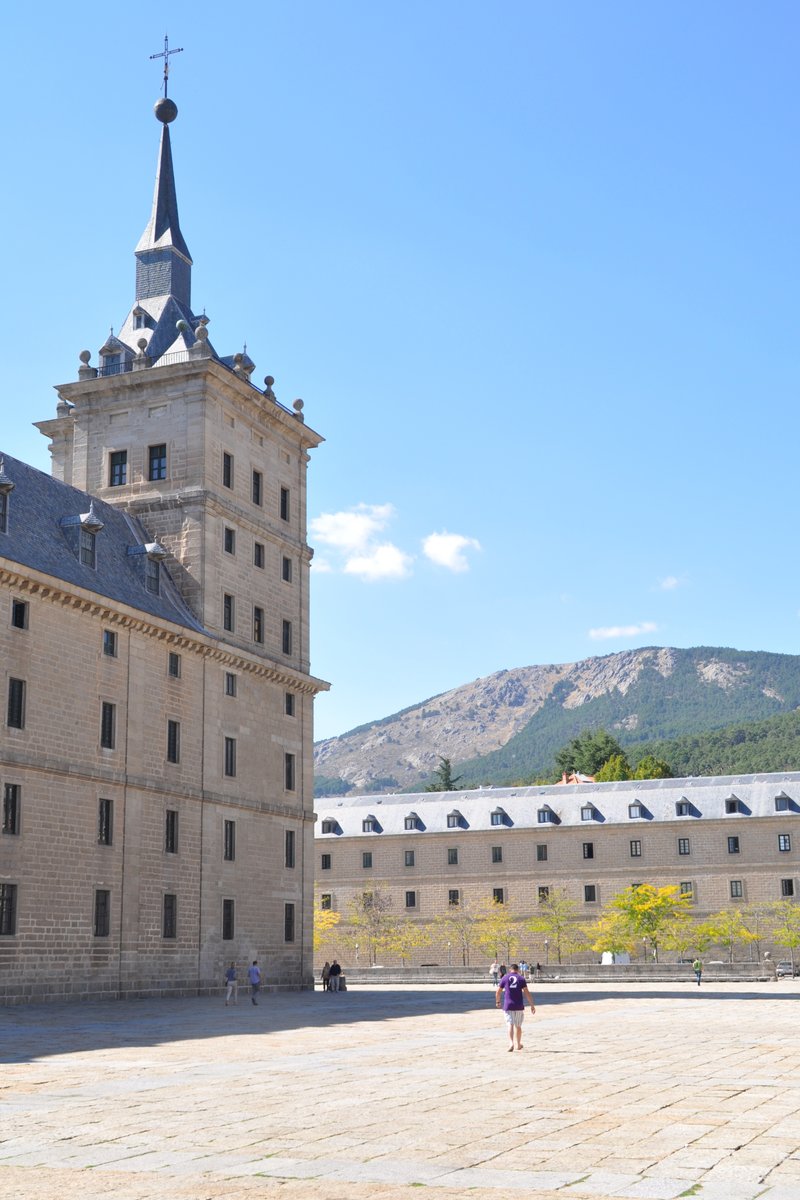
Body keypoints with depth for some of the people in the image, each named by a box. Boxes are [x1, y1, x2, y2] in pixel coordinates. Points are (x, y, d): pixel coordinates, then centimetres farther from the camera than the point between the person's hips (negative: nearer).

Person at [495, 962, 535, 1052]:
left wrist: (497, 1002, 23)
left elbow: (498, 992, 6)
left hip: (508, 1006, -1)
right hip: (519, 1006, 1)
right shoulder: (521, 978, 2)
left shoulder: (505, 978, 4)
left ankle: (511, 1043, -26)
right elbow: (526, 992, -4)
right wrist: (532, 1005, -1)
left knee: (510, 1025, -6)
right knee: (518, 1026, 15)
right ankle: (519, 1045, 28)